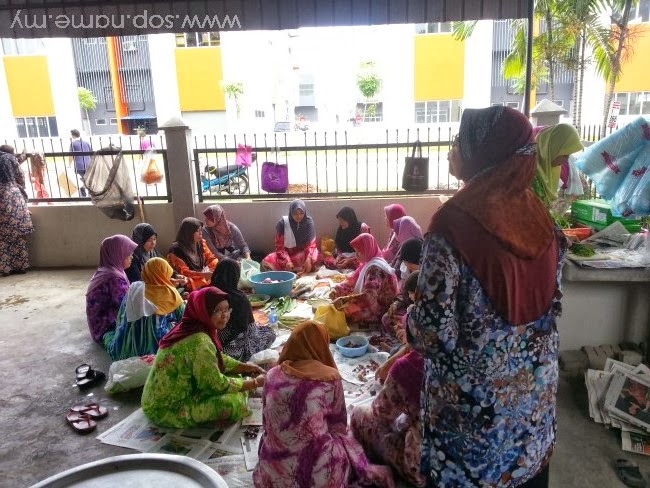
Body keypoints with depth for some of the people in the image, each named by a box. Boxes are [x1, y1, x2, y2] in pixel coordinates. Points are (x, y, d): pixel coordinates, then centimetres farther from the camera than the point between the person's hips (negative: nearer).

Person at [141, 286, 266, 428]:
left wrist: (244, 367, 2)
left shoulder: (190, 328, 1)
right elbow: (216, 384, -21)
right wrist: (255, 383, -10)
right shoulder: (200, 342, -28)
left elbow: (218, 359, 14)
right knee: (234, 400, -20)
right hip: (166, 410, -9)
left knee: (234, 378, 10)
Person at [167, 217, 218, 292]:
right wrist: (204, 274, -28)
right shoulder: (176, 249, -11)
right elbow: (183, 272, -15)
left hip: (206, 274, 7)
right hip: (190, 281, -7)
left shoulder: (201, 242, 8)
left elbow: (211, 258, 9)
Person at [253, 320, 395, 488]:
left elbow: (268, 425, 11)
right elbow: (339, 426, 5)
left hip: (275, 473, 3)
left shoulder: (272, 375, -2)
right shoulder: (330, 377, -9)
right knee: (348, 440, 26)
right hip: (320, 473, -3)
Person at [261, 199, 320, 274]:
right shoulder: (282, 223, -12)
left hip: (304, 253, 0)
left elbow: (311, 243, -16)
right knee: (267, 262, -28)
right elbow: (280, 246, -13)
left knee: (315, 257, -34)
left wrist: (308, 259, -36)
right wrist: (287, 261, -31)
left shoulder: (308, 222, -9)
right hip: (287, 253, 0)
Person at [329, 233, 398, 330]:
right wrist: (337, 289, -7)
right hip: (370, 303, 9)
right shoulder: (367, 263, 6)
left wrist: (344, 300, -40)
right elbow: (353, 280, 10)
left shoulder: (375, 268, -25)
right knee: (335, 307, 4)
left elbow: (368, 296, -36)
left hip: (378, 310, -9)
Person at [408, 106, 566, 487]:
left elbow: (434, 329, -23)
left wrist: (408, 320, -3)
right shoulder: (538, 214, -5)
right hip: (535, 380, 6)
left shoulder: (454, 224, -25)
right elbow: (553, 300, 4)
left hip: (474, 391, -6)